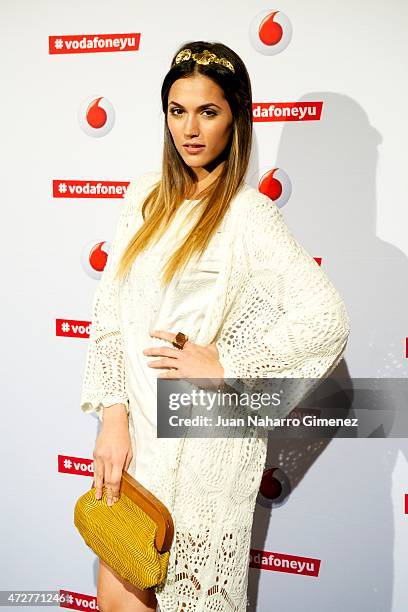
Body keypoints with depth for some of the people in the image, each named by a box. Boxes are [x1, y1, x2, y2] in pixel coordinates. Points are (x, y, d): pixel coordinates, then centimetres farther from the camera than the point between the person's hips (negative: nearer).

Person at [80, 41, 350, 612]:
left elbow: (327, 320, -20)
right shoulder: (147, 195, 6)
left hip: (203, 437, -5)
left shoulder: (249, 214, -11)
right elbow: (110, 309, 3)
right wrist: (113, 417, -3)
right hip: (136, 423, 5)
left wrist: (224, 366, -15)